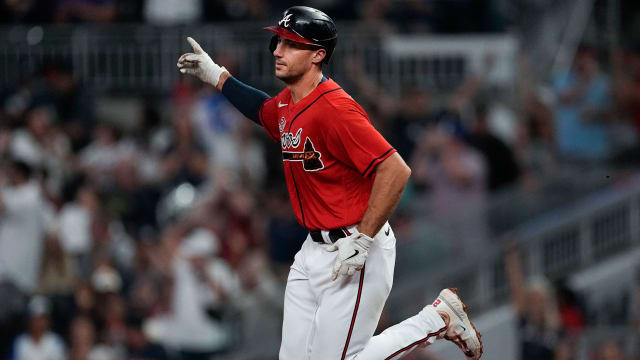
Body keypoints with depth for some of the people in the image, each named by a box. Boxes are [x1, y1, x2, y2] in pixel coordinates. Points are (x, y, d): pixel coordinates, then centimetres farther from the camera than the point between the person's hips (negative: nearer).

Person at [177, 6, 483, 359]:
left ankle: (437, 319, 7)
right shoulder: (287, 104, 8)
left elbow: (396, 171, -28)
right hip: (313, 251, 9)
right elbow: (265, 112, 35)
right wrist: (216, 75, 27)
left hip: (355, 253, -9)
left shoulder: (335, 109, -21)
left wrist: (362, 240, -26)